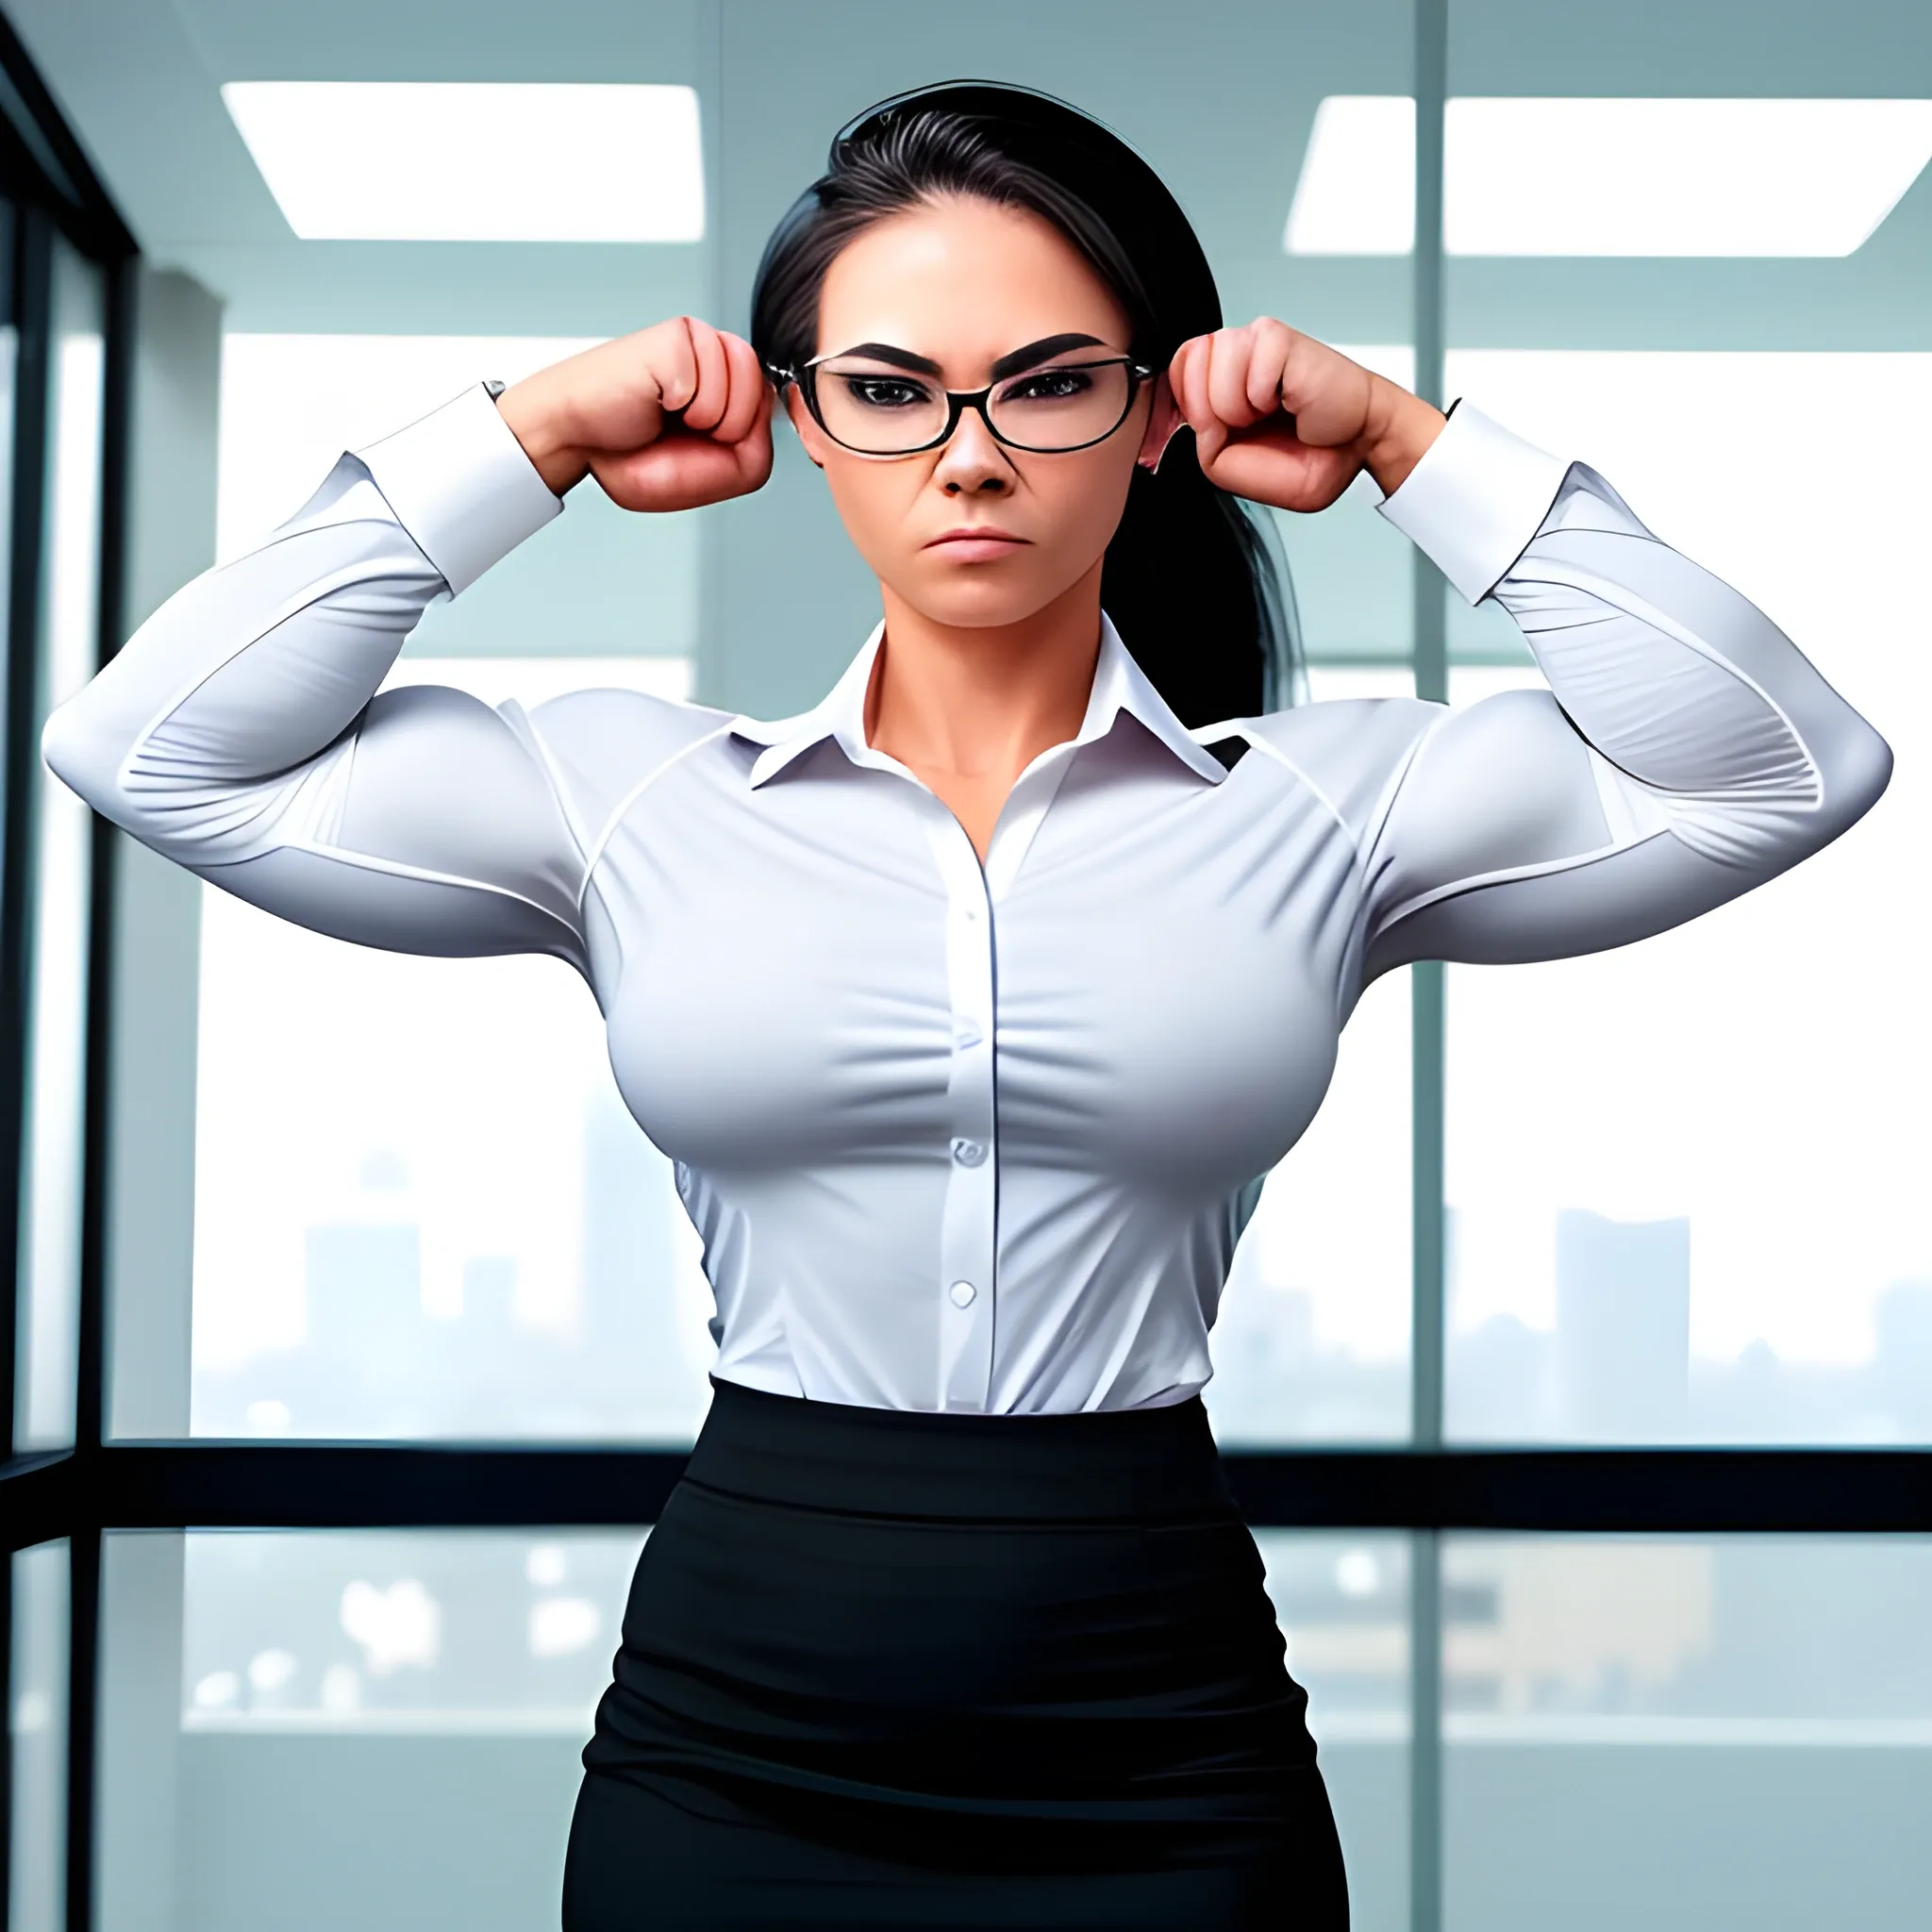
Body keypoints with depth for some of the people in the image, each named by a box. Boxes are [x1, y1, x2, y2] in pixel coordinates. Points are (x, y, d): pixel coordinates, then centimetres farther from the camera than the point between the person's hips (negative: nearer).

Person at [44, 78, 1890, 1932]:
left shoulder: (1323, 803, 2)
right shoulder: (640, 797, 3)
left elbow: (1789, 764, -5)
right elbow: (148, 743, 0)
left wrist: (1409, 445, -2)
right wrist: (523, 442, 0)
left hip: (1163, 1776, 0)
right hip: (720, 1756, 1)